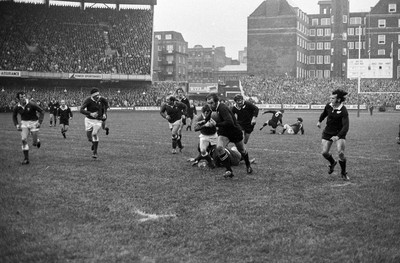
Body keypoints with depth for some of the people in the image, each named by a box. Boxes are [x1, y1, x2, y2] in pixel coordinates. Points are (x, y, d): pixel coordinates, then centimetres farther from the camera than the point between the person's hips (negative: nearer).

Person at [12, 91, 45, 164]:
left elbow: (42, 111, -10)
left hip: (33, 123, -2)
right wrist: (17, 125, -2)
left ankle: (37, 141, 41)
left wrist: (39, 122, -17)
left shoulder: (31, 104, -18)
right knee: (24, 139, -14)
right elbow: (14, 116, 13)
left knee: (35, 143, 0)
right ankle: (26, 159, -6)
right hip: (24, 123, 2)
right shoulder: (17, 107, -7)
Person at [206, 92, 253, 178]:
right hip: (224, 133, 6)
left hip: (235, 131, -6)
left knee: (241, 150, 18)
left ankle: (248, 166, 49)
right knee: (219, 148, -23)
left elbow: (230, 122, -40)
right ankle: (229, 170, -17)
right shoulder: (215, 109, -3)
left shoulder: (222, 108, -30)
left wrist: (216, 124, -35)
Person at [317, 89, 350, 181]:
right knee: (324, 152, -3)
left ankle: (344, 173, 6)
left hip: (339, 133, -5)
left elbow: (346, 127, -30)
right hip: (328, 132, 5)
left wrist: (338, 136, -41)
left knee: (341, 153, -17)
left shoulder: (343, 111, -24)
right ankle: (332, 163, 33)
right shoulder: (328, 106, -7)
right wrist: (320, 121, 21)